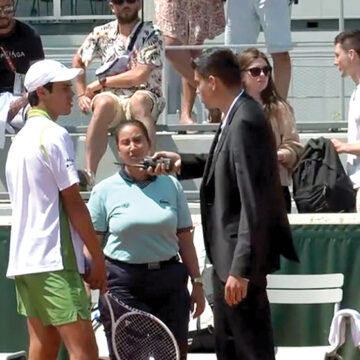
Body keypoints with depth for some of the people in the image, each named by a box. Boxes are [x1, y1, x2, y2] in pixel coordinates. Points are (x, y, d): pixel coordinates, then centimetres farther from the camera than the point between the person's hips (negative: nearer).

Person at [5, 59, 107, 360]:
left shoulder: (21, 138, 18)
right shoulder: (54, 135, -10)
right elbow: (73, 203, -12)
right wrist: (98, 257, -5)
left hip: (24, 258, 9)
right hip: (54, 260, -9)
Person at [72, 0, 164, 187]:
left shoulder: (152, 35, -2)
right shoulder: (102, 33, 10)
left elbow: (139, 76, -12)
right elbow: (78, 61, 25)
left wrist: (101, 82, -5)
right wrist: (81, 94, 12)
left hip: (144, 98, -2)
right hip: (112, 97, 2)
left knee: (139, 100, -38)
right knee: (103, 103, -35)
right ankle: (89, 174, -41)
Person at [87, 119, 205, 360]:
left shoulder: (171, 185, 8)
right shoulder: (105, 191, 2)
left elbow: (184, 239, 10)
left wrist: (197, 283, 8)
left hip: (169, 279, 3)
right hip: (123, 283, -2)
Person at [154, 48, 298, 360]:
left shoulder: (246, 122, -24)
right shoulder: (238, 116, 6)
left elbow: (254, 204, -28)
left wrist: (241, 268, -28)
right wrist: (184, 163, 19)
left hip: (241, 256, -11)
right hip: (229, 252, 11)